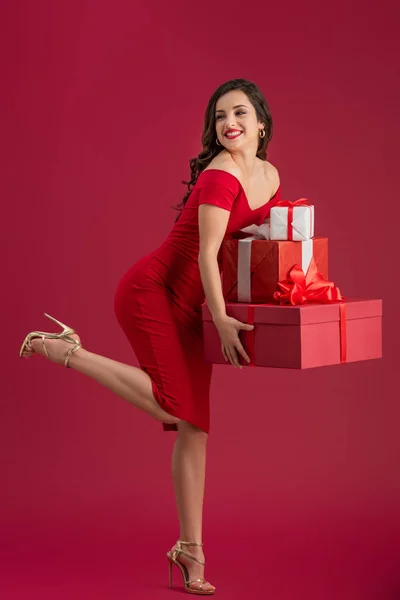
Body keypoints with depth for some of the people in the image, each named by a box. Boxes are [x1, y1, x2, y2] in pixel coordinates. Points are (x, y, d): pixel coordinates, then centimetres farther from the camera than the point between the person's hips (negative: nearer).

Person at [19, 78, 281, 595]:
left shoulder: (270, 177, 9)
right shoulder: (220, 176, -18)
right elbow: (207, 253, -21)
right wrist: (221, 320, -23)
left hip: (188, 307, 8)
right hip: (151, 290, -8)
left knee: (193, 425, 4)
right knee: (174, 406, -19)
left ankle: (190, 549, 9)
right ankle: (66, 350, -4)